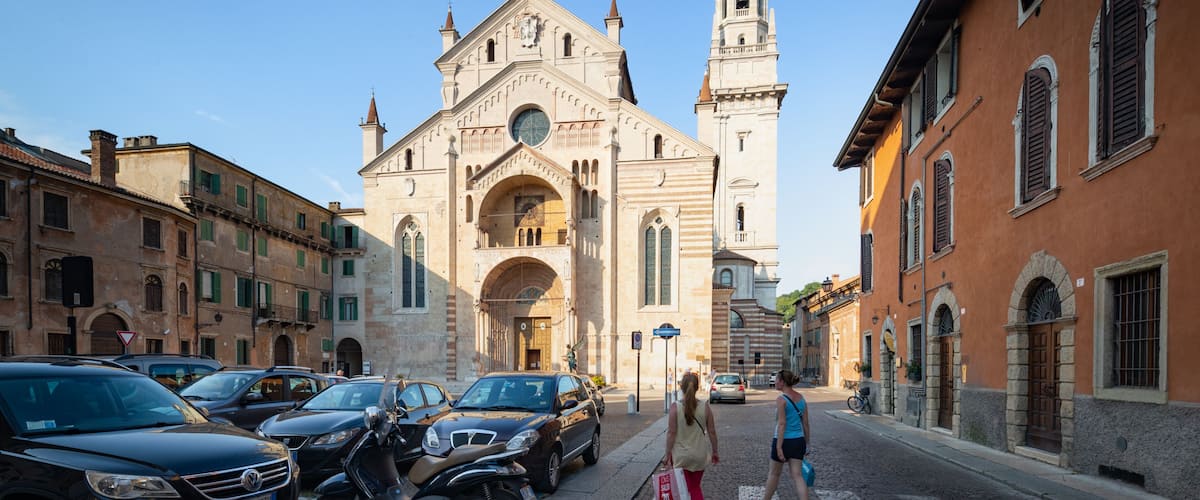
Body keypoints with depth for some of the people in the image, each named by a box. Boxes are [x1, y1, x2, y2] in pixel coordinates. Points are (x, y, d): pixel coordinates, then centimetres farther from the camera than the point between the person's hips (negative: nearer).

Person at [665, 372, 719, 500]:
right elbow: (712, 432, -4)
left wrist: (668, 455, -4)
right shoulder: (705, 406, -9)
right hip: (700, 455, 2)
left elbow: (671, 433, -13)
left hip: (681, 456, -2)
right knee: (696, 488, 22)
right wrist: (714, 452, 9)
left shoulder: (675, 407, -15)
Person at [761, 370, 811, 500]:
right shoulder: (801, 398, 6)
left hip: (784, 441, -5)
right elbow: (805, 423, 10)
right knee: (797, 475, 7)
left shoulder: (781, 399, -15)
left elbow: (782, 424, -19)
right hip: (798, 441, 6)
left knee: (774, 473, 13)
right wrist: (806, 443, 19)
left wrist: (779, 447, -19)